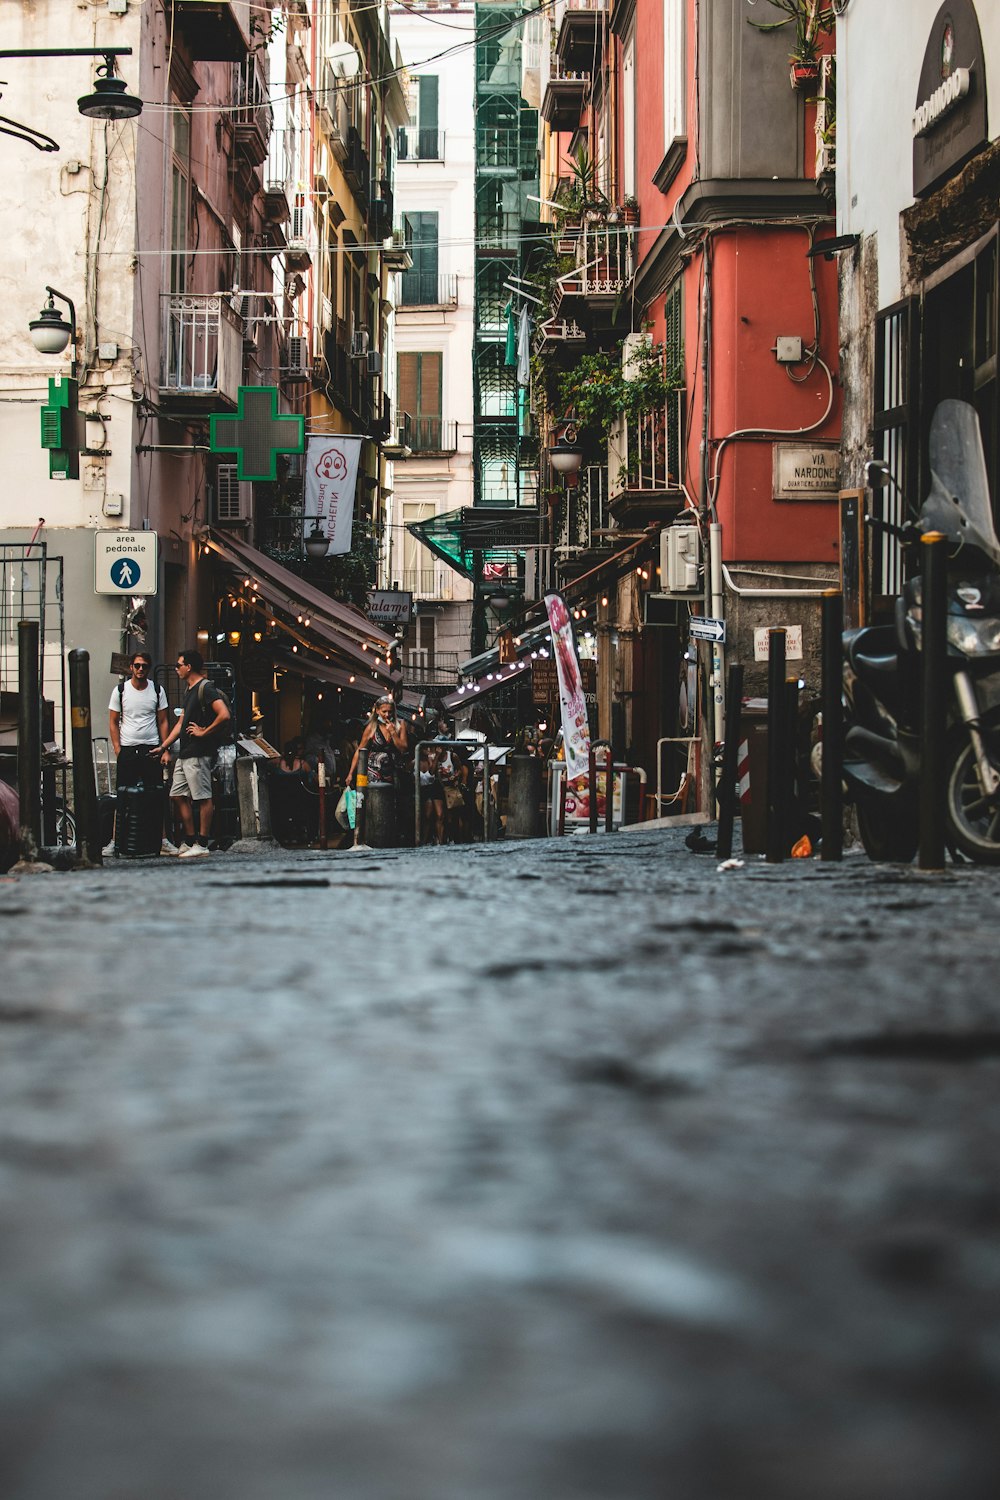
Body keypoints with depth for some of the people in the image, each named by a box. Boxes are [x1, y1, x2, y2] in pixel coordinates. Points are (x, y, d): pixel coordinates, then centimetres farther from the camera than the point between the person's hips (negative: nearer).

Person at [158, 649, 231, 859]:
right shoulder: (189, 690, 19)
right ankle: (190, 840, 16)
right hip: (184, 753, 10)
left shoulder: (206, 689, -11)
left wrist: (204, 732, -14)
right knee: (178, 795, 10)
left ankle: (202, 844, -5)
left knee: (203, 798, -6)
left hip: (198, 753, -10)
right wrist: (164, 747, 23)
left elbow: (225, 715, -23)